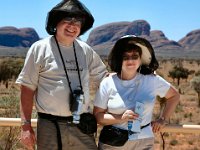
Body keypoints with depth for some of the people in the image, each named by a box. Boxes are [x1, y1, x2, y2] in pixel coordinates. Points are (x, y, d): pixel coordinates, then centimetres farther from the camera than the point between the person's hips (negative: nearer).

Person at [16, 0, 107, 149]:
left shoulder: (86, 50, 7)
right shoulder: (40, 48, -2)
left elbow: (103, 77, 17)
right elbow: (28, 88, -2)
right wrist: (26, 126, -5)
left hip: (83, 125, 3)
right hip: (50, 126, -3)